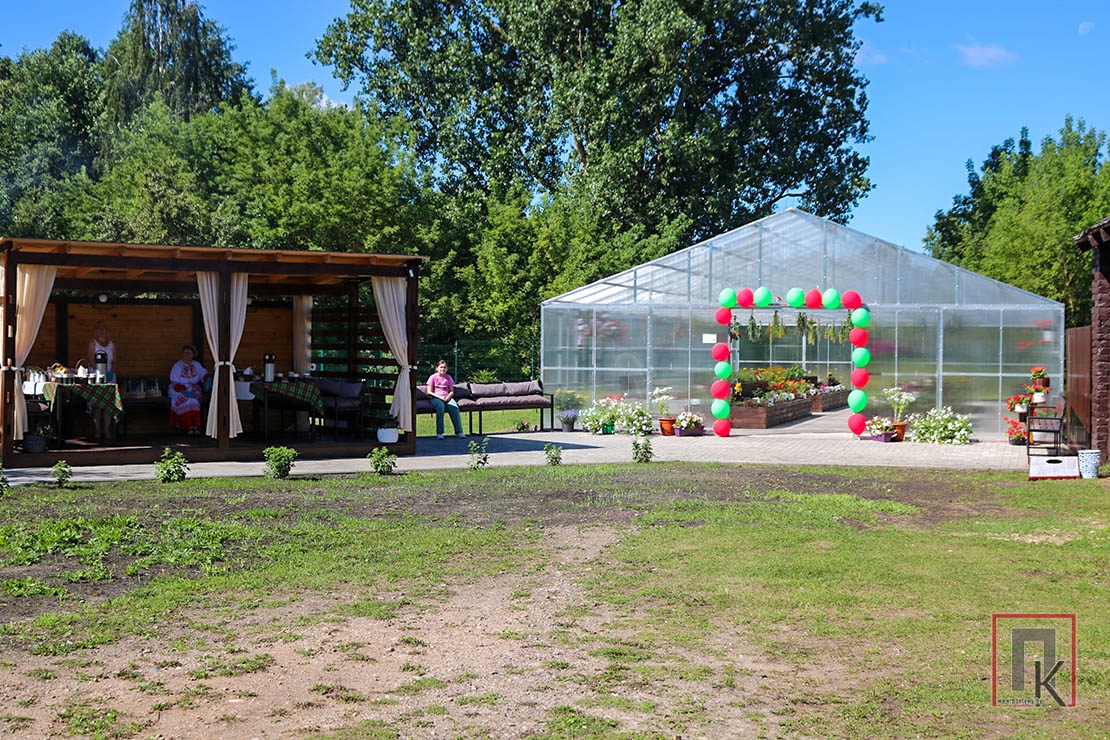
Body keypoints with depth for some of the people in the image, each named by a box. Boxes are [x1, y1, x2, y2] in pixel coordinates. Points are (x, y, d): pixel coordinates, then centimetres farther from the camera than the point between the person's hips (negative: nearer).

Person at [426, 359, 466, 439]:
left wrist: (448, 397, -8)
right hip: (436, 398, -3)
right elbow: (429, 392, 0)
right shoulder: (433, 377, 5)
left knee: (455, 407, -30)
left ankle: (459, 432, -29)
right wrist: (440, 397, -14)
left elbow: (452, 391, 14)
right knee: (441, 407, -38)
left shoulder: (448, 378, 16)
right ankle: (439, 433, -38)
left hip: (447, 398, 3)